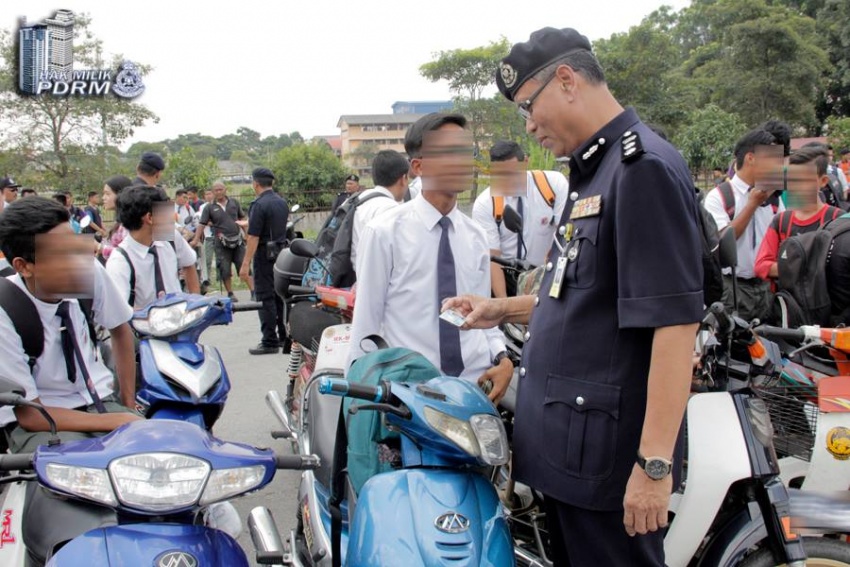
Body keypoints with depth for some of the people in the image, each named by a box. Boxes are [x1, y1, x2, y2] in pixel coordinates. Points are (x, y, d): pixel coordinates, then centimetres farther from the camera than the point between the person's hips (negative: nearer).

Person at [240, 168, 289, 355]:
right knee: (281, 296, 14)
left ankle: (270, 341, -2)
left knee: (266, 298, -3)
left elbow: (253, 236, -19)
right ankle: (285, 337, 20)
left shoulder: (259, 205, -15)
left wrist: (246, 264, -18)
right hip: (283, 253, 8)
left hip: (265, 255, -8)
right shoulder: (282, 202, 10)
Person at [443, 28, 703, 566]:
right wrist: (501, 310, 17)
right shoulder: (593, 173, 15)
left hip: (607, 455, -9)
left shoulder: (644, 167, -16)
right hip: (567, 441, 9)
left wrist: (655, 461, -25)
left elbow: (674, 319, -23)